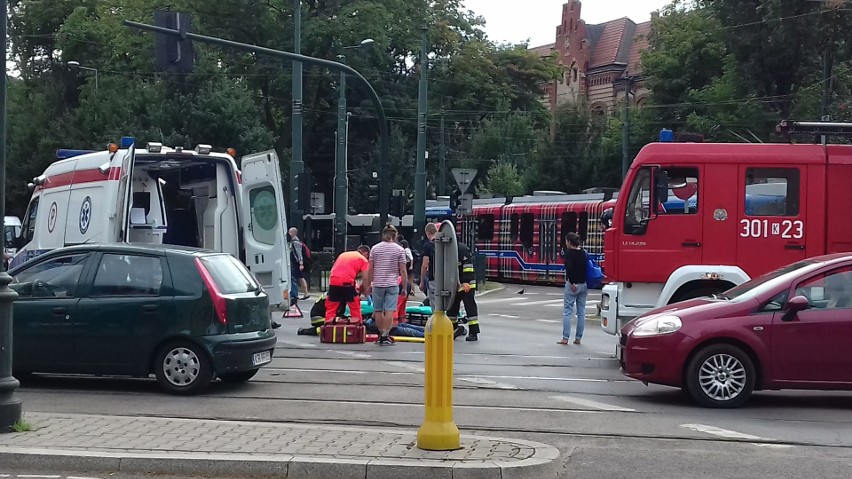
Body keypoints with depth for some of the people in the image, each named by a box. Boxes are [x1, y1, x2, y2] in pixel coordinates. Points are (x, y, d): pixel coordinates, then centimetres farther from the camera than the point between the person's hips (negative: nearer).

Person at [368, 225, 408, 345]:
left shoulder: (375, 248, 5)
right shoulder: (399, 250, 0)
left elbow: (370, 269, 5)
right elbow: (403, 271, -2)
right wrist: (404, 287, 5)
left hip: (378, 284, 2)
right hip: (392, 284, -2)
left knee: (378, 310, 13)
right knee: (389, 310, -4)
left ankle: (381, 334, 21)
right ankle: (385, 336, -9)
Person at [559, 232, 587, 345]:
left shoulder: (569, 253, -10)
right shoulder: (584, 252, 8)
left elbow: (569, 267, -22)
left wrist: (571, 283, -17)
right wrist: (587, 282, 11)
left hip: (572, 284, -6)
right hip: (584, 284, 6)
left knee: (567, 311, -1)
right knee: (581, 312, 9)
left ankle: (565, 338, -3)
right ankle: (578, 338, 11)